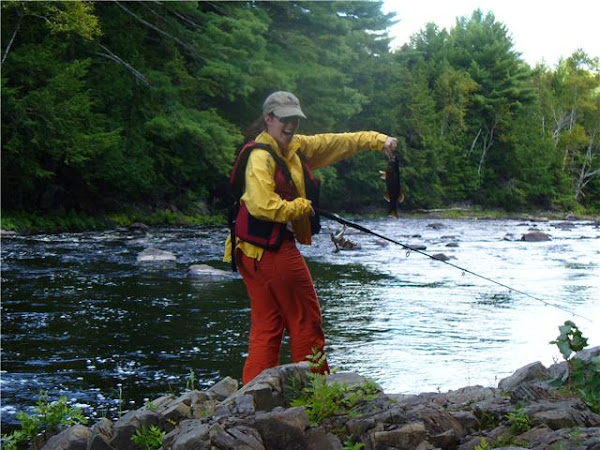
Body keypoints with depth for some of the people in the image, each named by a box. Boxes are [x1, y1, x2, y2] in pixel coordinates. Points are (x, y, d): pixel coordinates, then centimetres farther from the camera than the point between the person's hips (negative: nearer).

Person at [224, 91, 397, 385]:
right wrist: (302, 206, -13)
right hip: (270, 247, -9)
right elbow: (261, 205, -26)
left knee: (266, 324, 9)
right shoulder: (260, 155, -15)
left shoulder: (296, 147, 13)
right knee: (306, 319, 2)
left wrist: (378, 140, 16)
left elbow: (337, 142, 20)